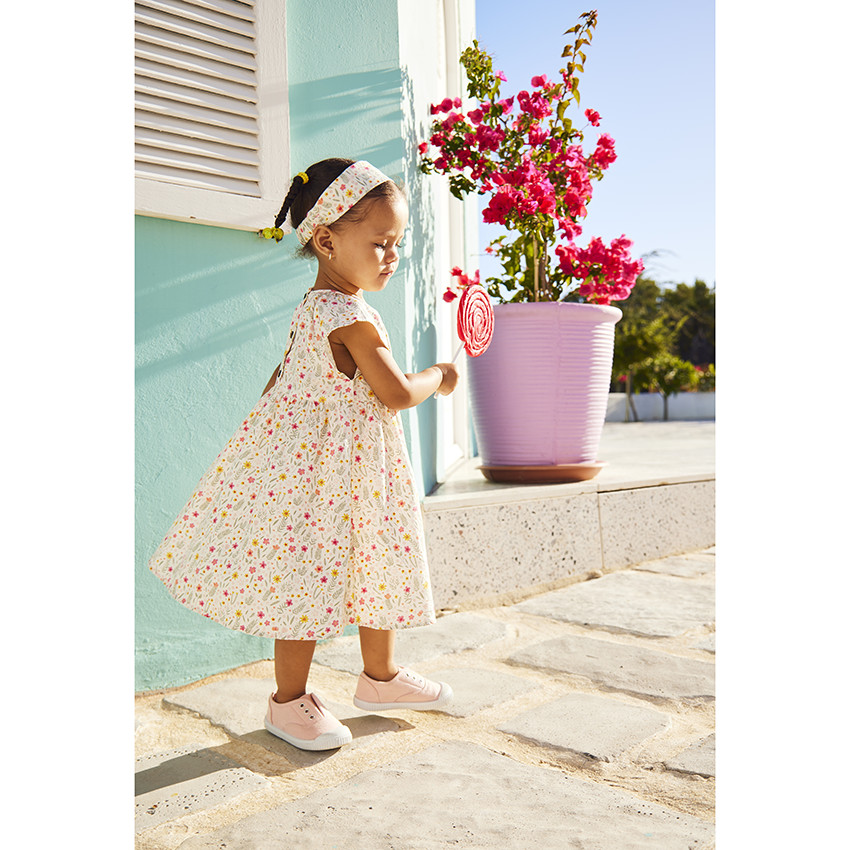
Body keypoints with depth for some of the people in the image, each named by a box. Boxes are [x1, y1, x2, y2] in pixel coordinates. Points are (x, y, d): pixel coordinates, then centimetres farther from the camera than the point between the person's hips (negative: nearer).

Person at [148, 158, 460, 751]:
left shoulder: (316, 308, 10)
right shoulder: (351, 317, -21)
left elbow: (282, 374, 15)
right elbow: (398, 393, -22)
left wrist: (272, 426, 21)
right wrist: (439, 377, -3)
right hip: (325, 461, -11)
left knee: (373, 565, 18)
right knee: (311, 576, 1)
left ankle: (381, 677, 34)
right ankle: (289, 702, 18)